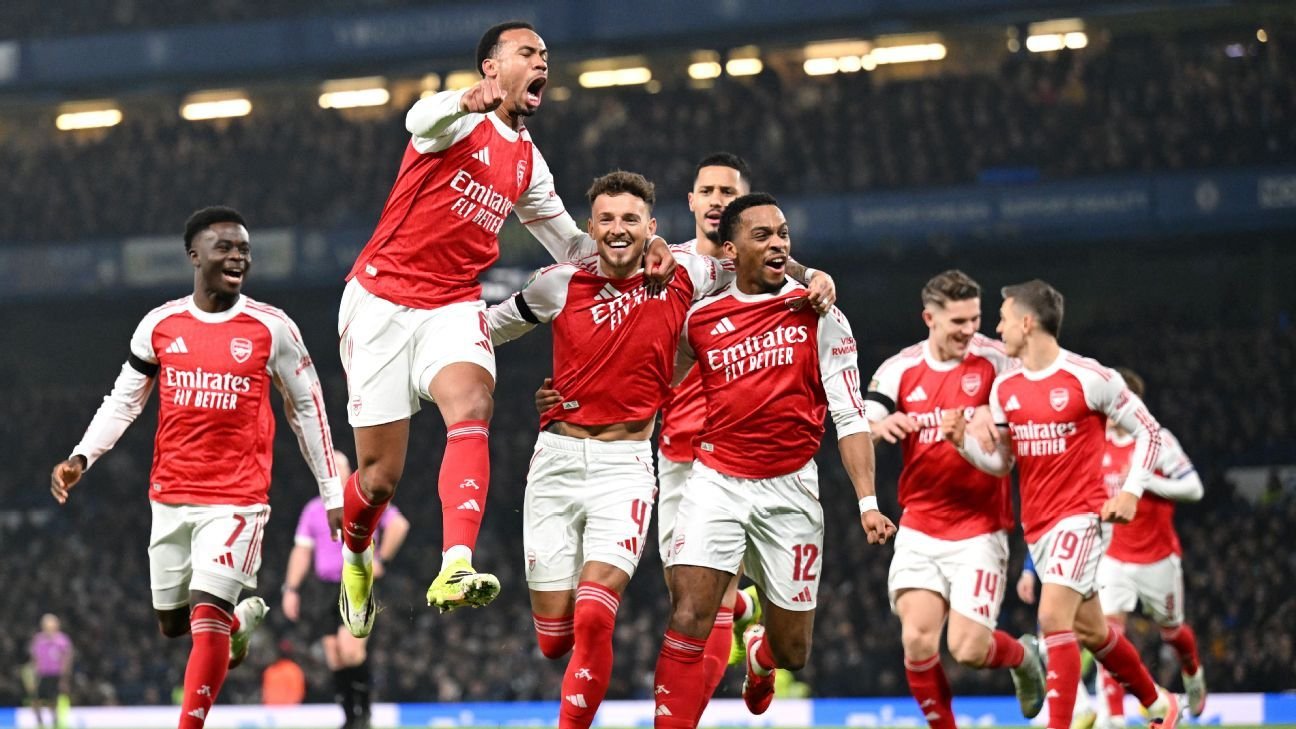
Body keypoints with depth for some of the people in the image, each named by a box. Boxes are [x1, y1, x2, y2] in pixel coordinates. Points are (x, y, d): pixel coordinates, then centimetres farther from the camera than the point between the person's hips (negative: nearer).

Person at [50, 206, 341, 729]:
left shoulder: (272, 328, -3)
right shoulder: (159, 325, 3)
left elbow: (307, 408, 5)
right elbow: (123, 401, 11)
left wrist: (332, 494, 5)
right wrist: (81, 457, -3)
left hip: (237, 499, -4)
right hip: (170, 496, 4)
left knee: (207, 616, -16)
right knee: (172, 623, 14)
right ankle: (241, 619, 45)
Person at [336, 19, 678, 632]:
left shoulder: (528, 163, 15)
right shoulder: (462, 122, -5)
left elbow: (571, 245, 25)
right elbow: (422, 117, -31)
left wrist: (638, 249, 4)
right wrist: (469, 100, -57)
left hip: (453, 305, 4)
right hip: (382, 299, -4)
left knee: (472, 407, -28)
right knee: (381, 475, 0)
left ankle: (455, 569, -44)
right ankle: (354, 556, 34)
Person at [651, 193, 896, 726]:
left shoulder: (820, 317, 0)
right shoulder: (700, 320, 3)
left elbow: (849, 416, -1)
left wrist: (867, 502, -10)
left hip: (790, 489, 0)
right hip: (716, 482, 0)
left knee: (792, 652, 10)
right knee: (689, 619, -18)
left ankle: (759, 654, 48)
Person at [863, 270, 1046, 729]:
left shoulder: (996, 361, -6)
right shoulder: (900, 370, 1)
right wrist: (881, 424, -31)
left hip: (979, 531, -2)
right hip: (919, 531, 2)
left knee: (969, 649, -9)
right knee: (917, 639, -12)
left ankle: (1024, 657, 25)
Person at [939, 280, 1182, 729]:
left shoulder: (1089, 378, -11)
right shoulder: (1004, 388, 6)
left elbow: (1148, 431, -2)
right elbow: (1001, 462, 12)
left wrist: (1131, 493, -12)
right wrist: (963, 442, -7)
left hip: (1081, 515, -7)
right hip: (1037, 524, 7)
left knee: (1054, 617, -21)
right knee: (1089, 628, 15)